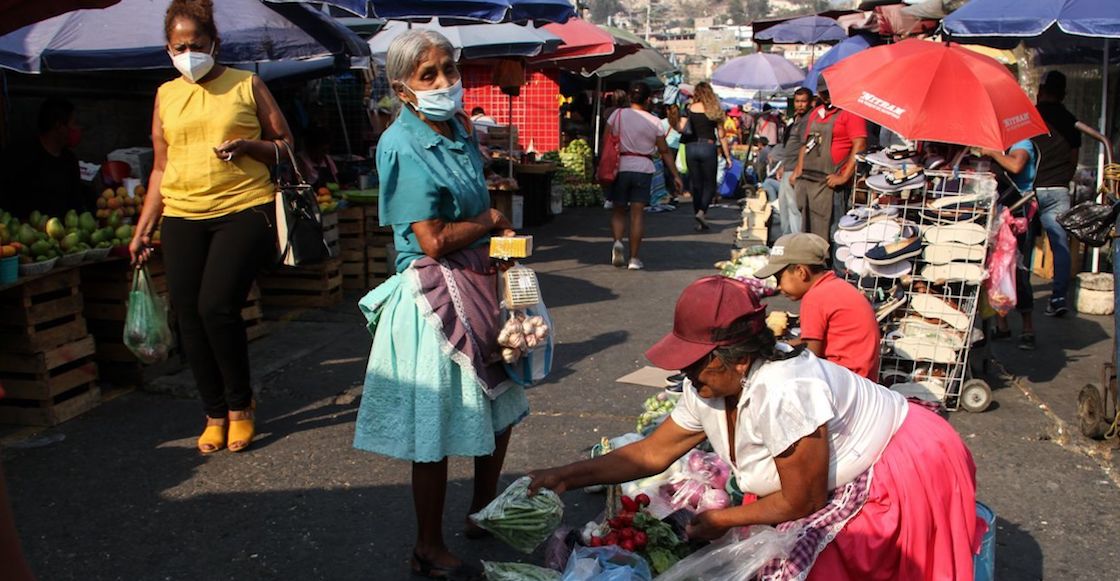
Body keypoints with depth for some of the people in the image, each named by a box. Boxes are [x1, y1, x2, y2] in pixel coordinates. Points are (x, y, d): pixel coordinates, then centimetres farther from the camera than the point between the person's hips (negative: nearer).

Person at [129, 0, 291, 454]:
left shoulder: (246, 85, 4)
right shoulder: (166, 95, 14)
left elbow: (285, 144, 7)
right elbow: (161, 167, 19)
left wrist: (248, 147, -13)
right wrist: (143, 228, 14)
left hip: (243, 209, -4)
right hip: (182, 217, 4)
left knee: (217, 306, -17)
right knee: (189, 317, 0)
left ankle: (240, 406, 6)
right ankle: (215, 415, 17)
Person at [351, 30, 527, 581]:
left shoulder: (459, 128, 9)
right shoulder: (404, 147, -17)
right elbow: (434, 241, -22)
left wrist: (499, 241, 6)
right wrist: (491, 221, -7)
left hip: (479, 282, 9)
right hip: (435, 295, -9)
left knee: (499, 407, 19)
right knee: (436, 433, 2)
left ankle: (483, 514, 39)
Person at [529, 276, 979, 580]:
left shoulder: (781, 393, -36)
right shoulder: (708, 388, -11)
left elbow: (801, 504, -23)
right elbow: (653, 452, 0)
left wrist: (722, 521, -11)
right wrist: (570, 476, -5)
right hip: (847, 481, 8)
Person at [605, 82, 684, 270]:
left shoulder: (617, 115, 0)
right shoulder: (654, 122, 1)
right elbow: (664, 151, 3)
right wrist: (676, 175, 10)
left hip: (620, 167, 1)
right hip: (643, 169, 0)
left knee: (618, 211, 12)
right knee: (638, 213, 2)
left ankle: (617, 241, -16)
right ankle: (634, 258, 1)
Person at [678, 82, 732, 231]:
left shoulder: (689, 109, 2)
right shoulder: (715, 110, 2)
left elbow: (682, 128, -7)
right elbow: (721, 135, 2)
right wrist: (727, 156, 6)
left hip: (691, 147, 2)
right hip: (708, 147, -1)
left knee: (695, 184, 9)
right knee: (710, 183, 8)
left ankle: (700, 222, 9)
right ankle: (702, 212, -16)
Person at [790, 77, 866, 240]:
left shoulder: (850, 112, -5)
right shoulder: (816, 113, 20)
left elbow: (860, 145, -15)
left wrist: (843, 177, -19)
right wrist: (798, 171, 17)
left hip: (829, 183, -8)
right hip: (806, 182, 8)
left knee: (826, 235, -11)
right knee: (806, 231, 14)